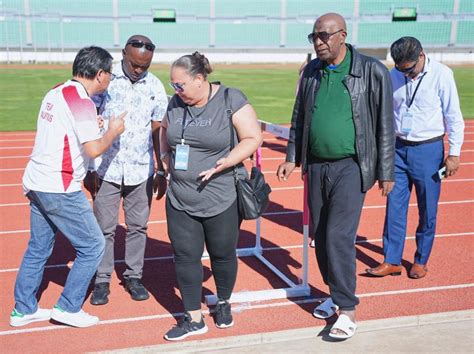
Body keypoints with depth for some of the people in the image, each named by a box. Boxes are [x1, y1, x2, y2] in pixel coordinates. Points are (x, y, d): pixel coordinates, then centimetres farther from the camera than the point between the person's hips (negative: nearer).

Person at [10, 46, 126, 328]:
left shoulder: (55, 93, 10)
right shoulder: (81, 102, -16)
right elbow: (94, 149, -20)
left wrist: (91, 124, 17)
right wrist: (114, 131, -3)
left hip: (36, 183, 9)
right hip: (59, 189, -9)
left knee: (38, 248, 19)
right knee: (92, 246, 4)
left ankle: (24, 310, 29)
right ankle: (69, 308, 12)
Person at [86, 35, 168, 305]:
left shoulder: (155, 87, 1)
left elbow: (158, 132, 7)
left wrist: (162, 172, 7)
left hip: (141, 171, 2)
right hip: (107, 169, -2)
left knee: (138, 226, 9)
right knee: (105, 227, 5)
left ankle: (134, 277, 23)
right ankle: (102, 280, 17)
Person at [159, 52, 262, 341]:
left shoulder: (230, 100, -11)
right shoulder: (175, 104, 4)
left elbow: (253, 138, -13)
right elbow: (164, 130, 23)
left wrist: (223, 163, -23)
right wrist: (166, 156, 7)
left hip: (221, 201, -4)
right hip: (180, 200, 4)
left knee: (223, 255, 13)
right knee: (186, 257, 7)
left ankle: (224, 304, 40)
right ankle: (194, 319, 21)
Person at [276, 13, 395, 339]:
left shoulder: (373, 72, -9)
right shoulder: (311, 72, 6)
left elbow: (385, 125, -5)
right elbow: (299, 117, 16)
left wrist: (386, 172, -5)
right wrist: (292, 158, 11)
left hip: (351, 166, -5)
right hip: (317, 166, 6)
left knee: (339, 236, -11)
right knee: (321, 236, 11)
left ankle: (347, 309, 2)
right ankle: (335, 293, 29)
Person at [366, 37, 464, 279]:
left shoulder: (442, 75, -8)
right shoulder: (393, 76, 3)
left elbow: (454, 116, -5)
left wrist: (454, 153, -8)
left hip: (428, 150, -3)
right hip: (398, 149, 3)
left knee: (427, 211, 6)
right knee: (394, 207, 3)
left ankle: (421, 261, 22)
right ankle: (392, 261, 12)